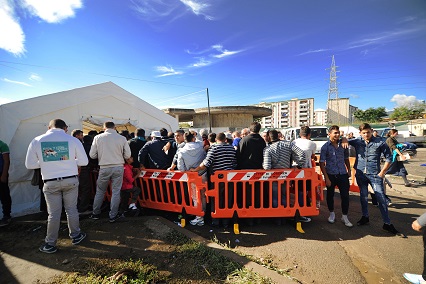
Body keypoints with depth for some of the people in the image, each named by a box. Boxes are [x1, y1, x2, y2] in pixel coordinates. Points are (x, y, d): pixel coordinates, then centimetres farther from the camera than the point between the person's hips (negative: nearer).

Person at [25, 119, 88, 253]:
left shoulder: (36, 141, -1)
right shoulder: (73, 140, -6)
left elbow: (29, 164, 5)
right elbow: (84, 161, -3)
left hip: (50, 182, 0)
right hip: (71, 180, 0)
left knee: (54, 214, 10)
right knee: (72, 210, 13)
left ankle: (50, 244, 23)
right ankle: (75, 236, 29)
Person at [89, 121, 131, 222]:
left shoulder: (98, 138, -2)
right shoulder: (122, 138, -5)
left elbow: (92, 155, 0)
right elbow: (127, 155, -2)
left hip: (104, 168, 1)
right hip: (118, 167, -1)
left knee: (100, 191, 18)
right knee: (116, 192, 8)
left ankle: (96, 214, 31)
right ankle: (113, 216, 16)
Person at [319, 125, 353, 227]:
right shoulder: (325, 147, -7)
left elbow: (346, 159, 16)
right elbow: (322, 163, -8)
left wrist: (349, 171, 13)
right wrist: (326, 178, -11)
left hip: (342, 174, 2)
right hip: (331, 175, -2)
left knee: (345, 195, 4)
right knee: (330, 195, 12)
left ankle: (344, 217, 23)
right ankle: (332, 213, 33)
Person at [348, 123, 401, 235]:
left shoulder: (380, 142, -3)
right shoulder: (357, 141, 2)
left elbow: (388, 158, 3)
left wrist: (382, 172, -3)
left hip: (375, 175, -2)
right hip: (360, 174, 2)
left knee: (381, 198, 0)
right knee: (363, 197, 14)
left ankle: (387, 223, 13)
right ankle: (365, 217, 31)